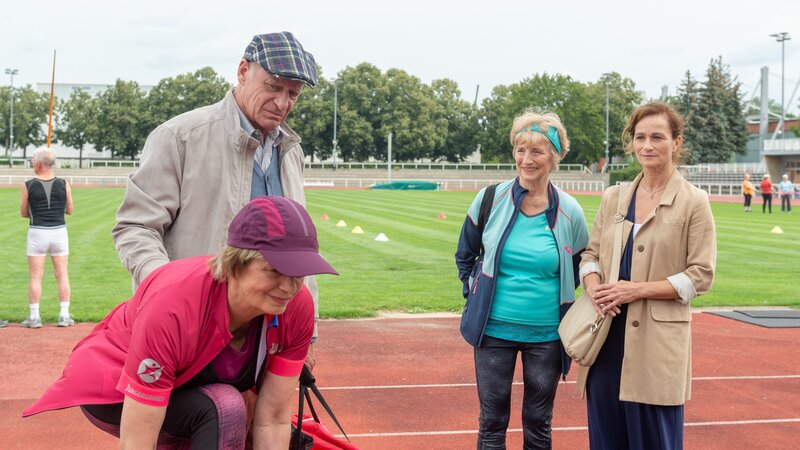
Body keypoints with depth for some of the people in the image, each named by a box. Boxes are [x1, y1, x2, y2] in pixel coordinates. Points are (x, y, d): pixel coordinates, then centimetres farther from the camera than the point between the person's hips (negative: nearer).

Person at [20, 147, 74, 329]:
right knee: (62, 275, 7)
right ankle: (64, 315, 8)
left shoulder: (28, 186, -6)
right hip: (59, 232, 2)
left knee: (35, 276, 4)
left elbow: (24, 213, 3)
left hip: (37, 233, -2)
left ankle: (34, 317, 5)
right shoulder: (64, 184, -2)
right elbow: (69, 210, 7)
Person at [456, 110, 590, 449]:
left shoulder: (569, 212, -5)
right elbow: (465, 255, 10)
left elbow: (577, 269, 11)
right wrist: (474, 293, 4)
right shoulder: (490, 199, -5)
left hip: (546, 333, 0)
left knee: (538, 423, 11)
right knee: (492, 421, 7)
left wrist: (559, 300, 4)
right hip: (494, 329, 0)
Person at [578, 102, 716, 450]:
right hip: (608, 336, 4)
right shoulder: (613, 198, 11)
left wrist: (638, 289, -14)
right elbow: (591, 254, 14)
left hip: (658, 342, -4)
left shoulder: (694, 202, -3)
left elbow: (701, 275, -6)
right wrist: (594, 288, -8)